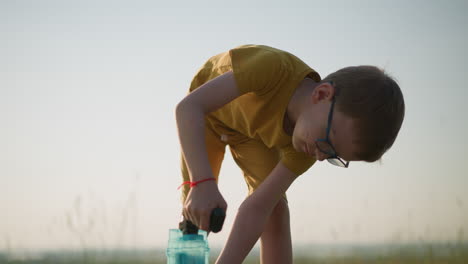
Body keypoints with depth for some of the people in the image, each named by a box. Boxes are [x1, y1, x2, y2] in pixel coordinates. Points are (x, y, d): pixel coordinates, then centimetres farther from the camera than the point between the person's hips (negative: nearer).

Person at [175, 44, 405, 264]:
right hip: (205, 114, -2)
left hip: (255, 129, 2)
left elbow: (257, 208, -28)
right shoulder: (273, 67, -45)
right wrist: (202, 183, -58)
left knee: (275, 208, -11)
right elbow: (188, 107, -47)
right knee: (194, 211, -12)